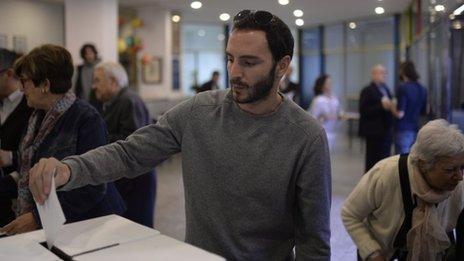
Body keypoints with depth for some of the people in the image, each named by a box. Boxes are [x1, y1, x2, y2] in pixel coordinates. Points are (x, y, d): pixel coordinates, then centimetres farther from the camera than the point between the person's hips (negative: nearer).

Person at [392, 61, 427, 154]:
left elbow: (400, 114, -18)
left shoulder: (402, 88, -15)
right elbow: (423, 112, 16)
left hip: (403, 130, -7)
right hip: (416, 129, 7)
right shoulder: (422, 89, 8)